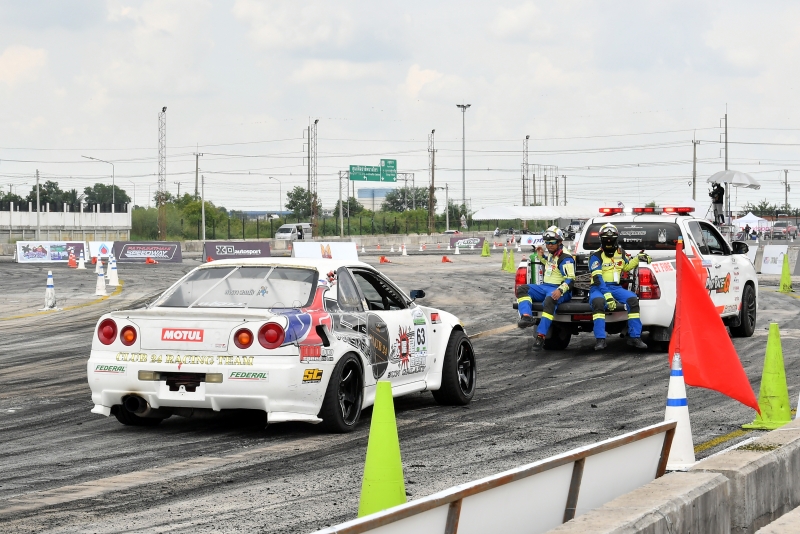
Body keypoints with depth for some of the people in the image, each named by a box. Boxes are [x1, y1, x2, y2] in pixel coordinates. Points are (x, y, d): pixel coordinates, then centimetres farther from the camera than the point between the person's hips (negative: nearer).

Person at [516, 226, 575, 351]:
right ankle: (526, 316, -35)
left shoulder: (565, 259, -10)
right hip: (545, 287, 9)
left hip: (560, 290, -9)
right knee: (522, 289, -10)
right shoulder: (550, 255, 17)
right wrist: (541, 256, 25)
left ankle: (541, 336, -44)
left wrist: (560, 290, -33)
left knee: (549, 300, -42)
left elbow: (570, 279, -17)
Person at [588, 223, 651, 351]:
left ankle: (634, 337, -14)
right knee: (598, 302, -38)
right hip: (599, 288, -5)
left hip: (615, 287, 5)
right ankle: (600, 339, -36)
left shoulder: (620, 252, 12)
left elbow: (626, 266, 31)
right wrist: (607, 295, -31)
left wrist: (637, 258, 11)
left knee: (633, 300, -21)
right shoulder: (596, 256, -8)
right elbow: (597, 278, -19)